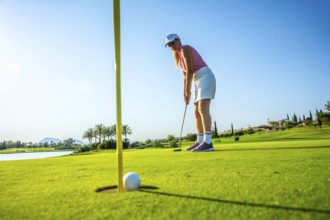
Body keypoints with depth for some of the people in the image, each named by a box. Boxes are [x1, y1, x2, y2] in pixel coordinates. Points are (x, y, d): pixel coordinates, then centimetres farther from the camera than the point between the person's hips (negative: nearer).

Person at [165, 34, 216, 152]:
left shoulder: (185, 49, -7)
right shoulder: (180, 57, 21)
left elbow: (190, 70, -15)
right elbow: (185, 76, 18)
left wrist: (188, 89, -10)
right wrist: (185, 93, 11)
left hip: (206, 77, -10)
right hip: (198, 81, 10)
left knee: (203, 109, -22)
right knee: (197, 112, 7)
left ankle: (207, 142, -28)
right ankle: (200, 141, 10)